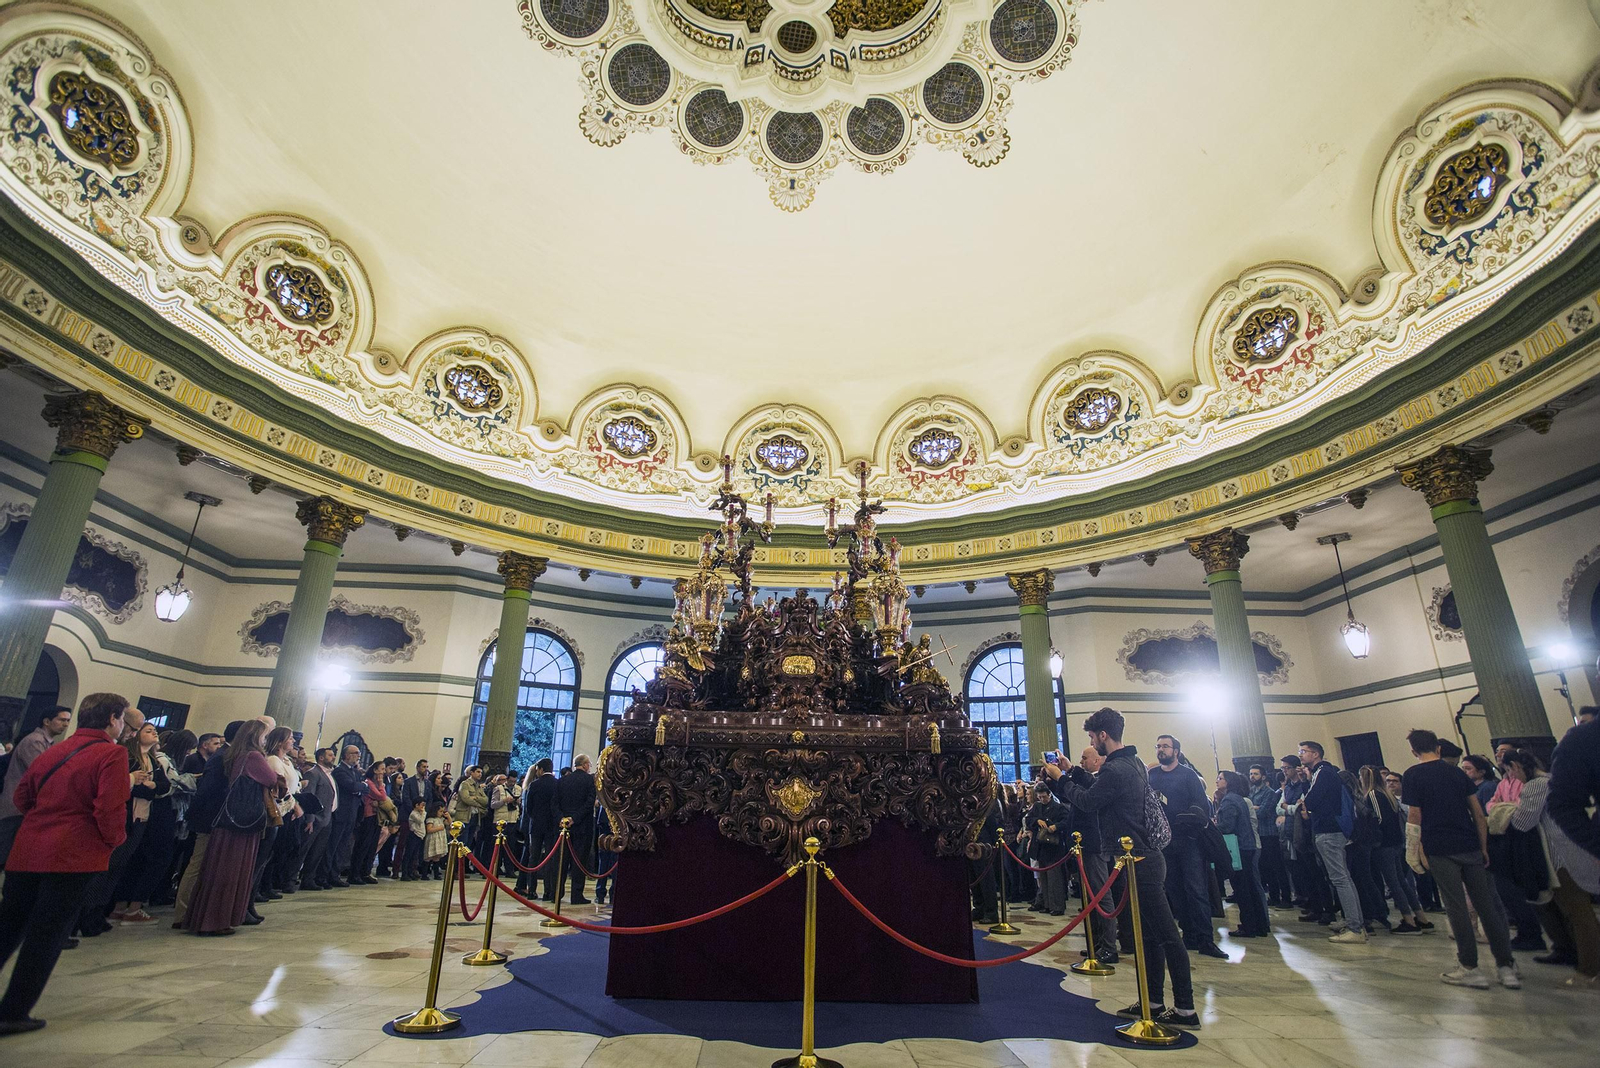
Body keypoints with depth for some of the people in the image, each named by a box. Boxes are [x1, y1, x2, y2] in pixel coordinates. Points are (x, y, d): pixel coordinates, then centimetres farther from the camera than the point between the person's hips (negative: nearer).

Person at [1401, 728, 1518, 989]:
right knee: (1486, 904, 9)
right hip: (1470, 847, 5)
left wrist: (1414, 852, -2)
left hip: (1440, 850, -5)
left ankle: (1470, 968, 5)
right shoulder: (1457, 772, 10)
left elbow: (1415, 817, -9)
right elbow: (1478, 813, 9)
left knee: (1456, 907, 0)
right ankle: (1506, 966, 11)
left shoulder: (1412, 775, -5)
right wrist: (1484, 847, 15)